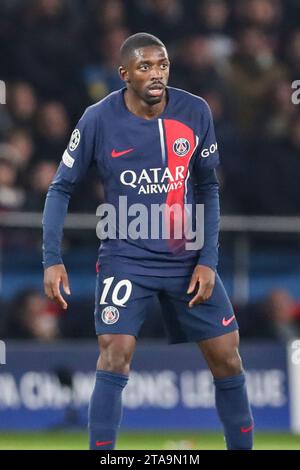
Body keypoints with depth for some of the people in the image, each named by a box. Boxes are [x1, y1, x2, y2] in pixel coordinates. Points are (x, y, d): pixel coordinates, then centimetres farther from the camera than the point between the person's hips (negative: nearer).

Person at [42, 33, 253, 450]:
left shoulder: (196, 113, -6)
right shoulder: (99, 120, -12)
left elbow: (208, 189, 4)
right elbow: (61, 188, -3)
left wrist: (208, 259, -3)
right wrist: (52, 259, -12)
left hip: (187, 256, 3)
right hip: (126, 256, -3)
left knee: (227, 357, 4)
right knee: (115, 352, -18)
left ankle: (242, 446, 21)